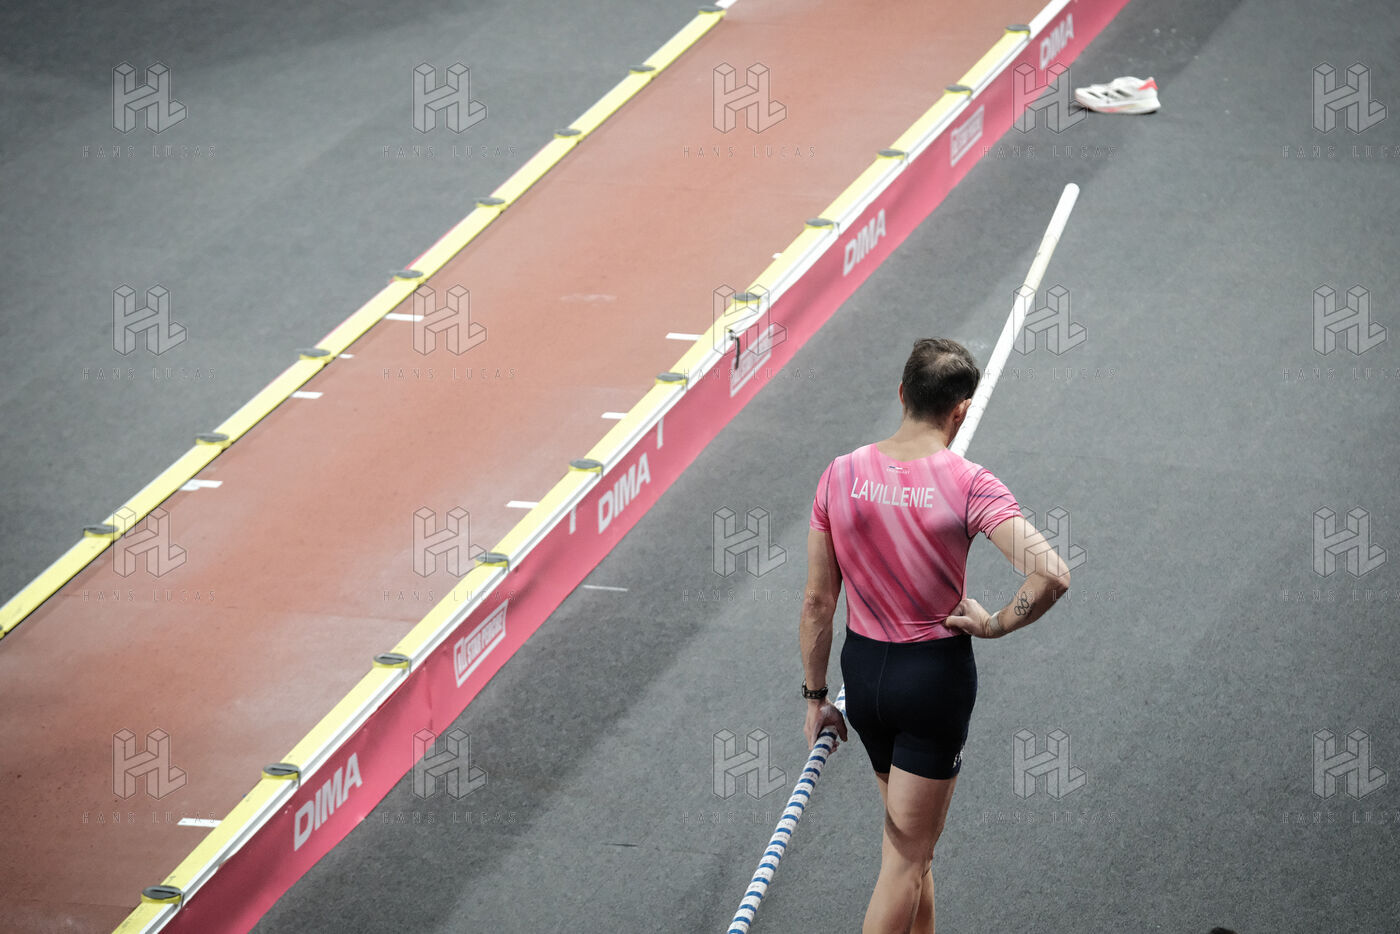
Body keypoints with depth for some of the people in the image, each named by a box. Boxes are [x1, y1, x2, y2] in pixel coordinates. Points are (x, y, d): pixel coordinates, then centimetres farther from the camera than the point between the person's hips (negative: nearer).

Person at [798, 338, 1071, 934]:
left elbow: (817, 603, -1)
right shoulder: (968, 486, -18)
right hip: (936, 673, -4)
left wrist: (815, 697, 9)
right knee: (906, 859, 4)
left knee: (908, 838, 24)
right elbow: (1051, 575, -29)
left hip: (861, 670, 5)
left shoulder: (841, 476, -7)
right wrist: (994, 625, -11)